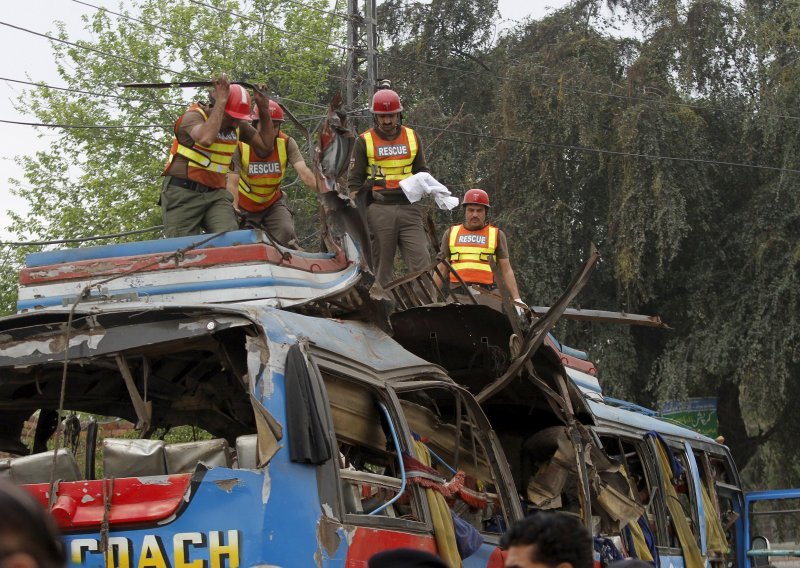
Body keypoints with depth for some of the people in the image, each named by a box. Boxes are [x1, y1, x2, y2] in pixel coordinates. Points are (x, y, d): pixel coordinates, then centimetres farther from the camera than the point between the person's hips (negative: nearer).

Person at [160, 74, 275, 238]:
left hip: (216, 194, 4)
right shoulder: (193, 116, -11)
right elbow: (206, 139, -34)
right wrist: (221, 102, -25)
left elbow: (266, 146, 15)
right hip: (183, 193, -4)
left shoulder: (238, 125, 9)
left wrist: (264, 110, 4)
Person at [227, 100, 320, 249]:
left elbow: (304, 173, -28)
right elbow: (232, 183, -27)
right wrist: (234, 209, -43)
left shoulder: (286, 143, -16)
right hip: (245, 206, -1)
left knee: (286, 233, -22)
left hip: (273, 203, 1)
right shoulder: (240, 145, -21)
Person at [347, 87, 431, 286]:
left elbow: (421, 170, 24)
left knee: (421, 262, -10)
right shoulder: (364, 141, 7)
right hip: (379, 209, -2)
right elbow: (355, 181, 6)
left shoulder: (412, 137, 14)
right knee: (382, 265, 0)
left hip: (409, 208, 2)